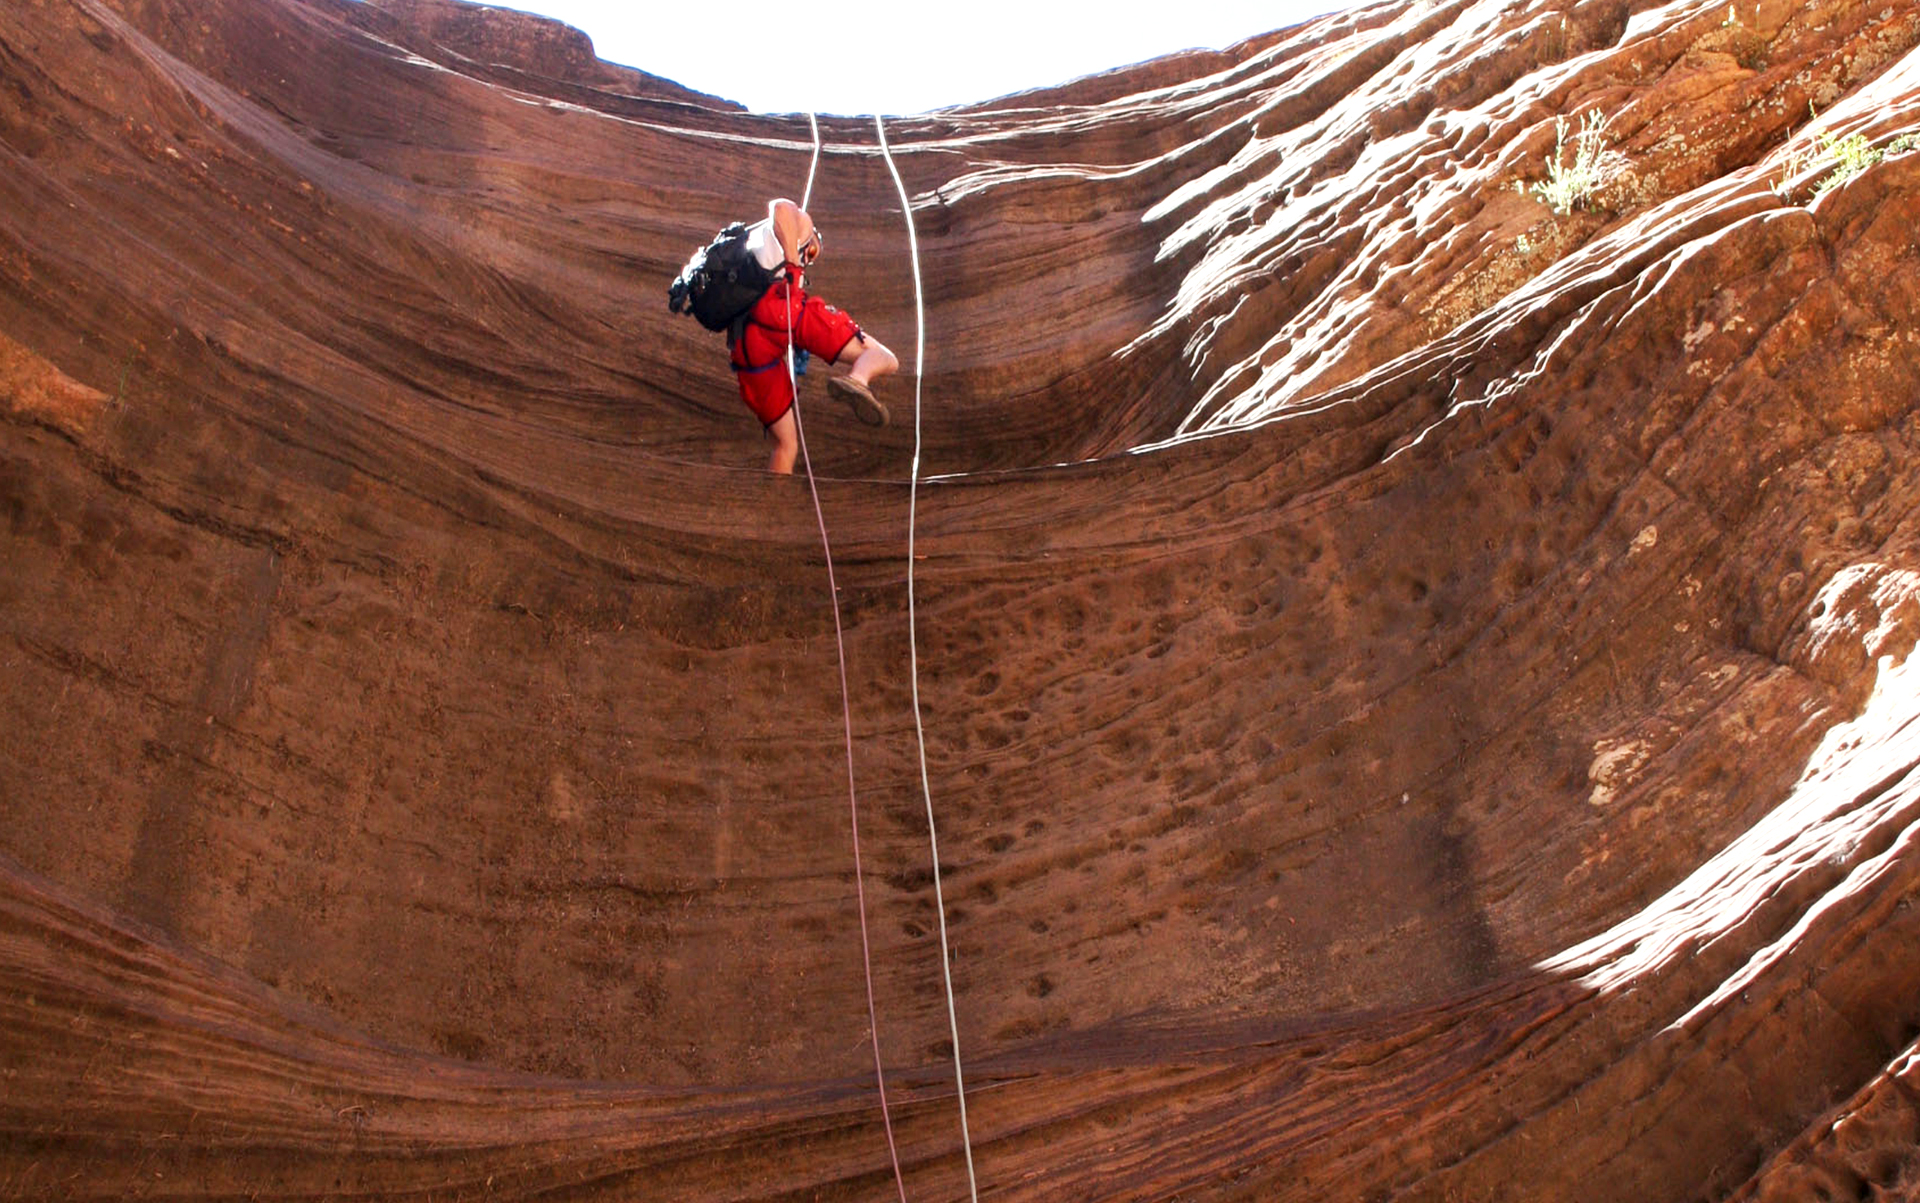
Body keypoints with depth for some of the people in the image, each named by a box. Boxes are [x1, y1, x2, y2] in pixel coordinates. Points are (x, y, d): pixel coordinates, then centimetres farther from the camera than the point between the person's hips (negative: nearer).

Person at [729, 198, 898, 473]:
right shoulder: (798, 223, 26)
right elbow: (780, 207, 1)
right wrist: (793, 265, -2)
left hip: (743, 342, 5)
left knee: (785, 444, 13)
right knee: (882, 359, -7)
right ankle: (857, 379, -39)